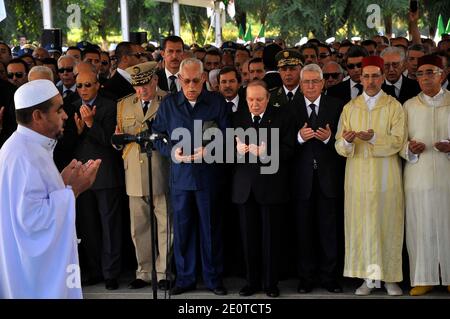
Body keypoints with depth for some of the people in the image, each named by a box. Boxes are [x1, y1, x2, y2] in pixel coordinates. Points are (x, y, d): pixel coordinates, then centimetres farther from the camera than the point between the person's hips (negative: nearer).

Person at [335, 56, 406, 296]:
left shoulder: (394, 106, 3)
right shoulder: (349, 108, 10)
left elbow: (397, 141, -8)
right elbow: (339, 147, 3)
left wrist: (374, 137, -25)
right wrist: (347, 141, -19)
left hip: (386, 176, -2)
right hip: (358, 175, 2)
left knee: (388, 224, 1)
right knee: (361, 225, 0)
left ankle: (389, 277, 10)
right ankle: (368, 278, 7)